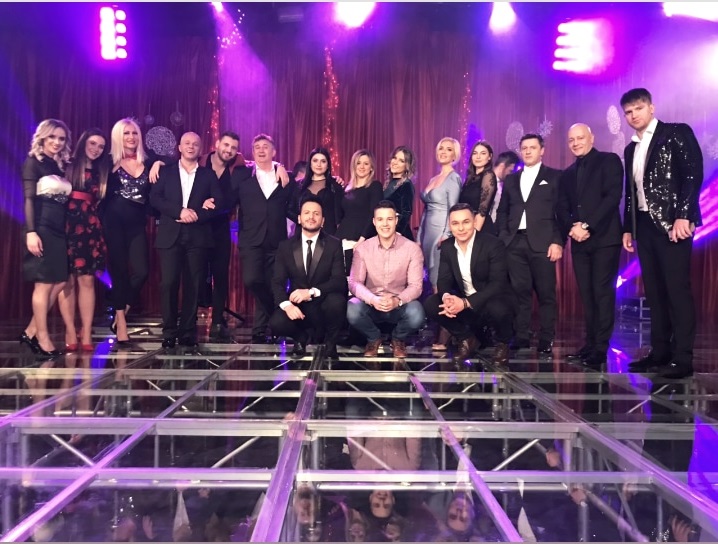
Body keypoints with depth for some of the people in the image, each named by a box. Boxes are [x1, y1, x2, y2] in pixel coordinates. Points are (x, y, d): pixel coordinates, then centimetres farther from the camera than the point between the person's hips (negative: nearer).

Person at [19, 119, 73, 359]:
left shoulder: (60, 166, 17)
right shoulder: (33, 162, -2)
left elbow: (65, 201, 13)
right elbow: (29, 199, -10)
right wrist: (31, 232, -19)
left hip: (60, 230, 7)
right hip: (43, 229, -7)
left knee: (59, 282, 5)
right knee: (44, 283, -4)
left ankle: (31, 332, 14)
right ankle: (43, 339, 4)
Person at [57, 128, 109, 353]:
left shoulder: (101, 172, 15)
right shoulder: (68, 166, 3)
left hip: (90, 230, 3)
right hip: (67, 229, -3)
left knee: (87, 280, 0)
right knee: (67, 281, -1)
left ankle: (86, 334, 2)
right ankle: (71, 333, 3)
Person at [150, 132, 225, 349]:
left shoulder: (208, 175, 13)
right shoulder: (166, 171, 13)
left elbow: (219, 202, 2)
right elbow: (154, 198, 1)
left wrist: (196, 215, -12)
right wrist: (179, 211, -13)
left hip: (197, 236, 0)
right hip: (170, 235, 0)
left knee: (192, 286, 0)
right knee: (169, 283, -6)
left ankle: (188, 333, 6)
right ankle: (169, 332, 2)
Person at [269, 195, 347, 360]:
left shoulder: (334, 244, -2)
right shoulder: (285, 246, 3)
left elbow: (339, 280, -13)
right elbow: (277, 282, -2)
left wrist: (311, 292, -29)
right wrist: (286, 304, -23)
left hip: (324, 304, -1)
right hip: (297, 306, 1)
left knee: (337, 300, -35)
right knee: (276, 323, -29)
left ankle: (330, 342, -2)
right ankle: (301, 337, 9)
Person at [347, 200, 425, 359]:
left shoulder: (412, 248, -7)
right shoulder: (362, 248, -4)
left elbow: (415, 286, -11)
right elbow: (354, 283, -9)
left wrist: (397, 300, -31)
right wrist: (373, 300, -30)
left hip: (399, 306, -1)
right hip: (371, 304, 1)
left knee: (416, 315, -34)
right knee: (352, 311, -32)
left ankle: (398, 339, 6)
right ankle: (374, 338, 5)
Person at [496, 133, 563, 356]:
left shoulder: (554, 176, 7)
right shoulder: (511, 179, 19)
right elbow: (502, 212, 18)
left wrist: (558, 242, -9)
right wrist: (503, 237, 4)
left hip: (542, 243, -3)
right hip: (515, 243, 3)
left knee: (546, 293, -1)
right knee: (519, 292, 3)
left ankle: (546, 341, 6)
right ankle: (520, 337, 9)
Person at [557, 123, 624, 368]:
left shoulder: (609, 161, 2)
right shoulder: (568, 174, 20)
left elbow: (613, 196, -10)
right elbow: (562, 208, 14)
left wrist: (588, 226, -16)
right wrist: (571, 228, -7)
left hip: (604, 238, -5)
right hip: (579, 241, 6)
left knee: (602, 291, -8)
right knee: (586, 293, 5)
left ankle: (600, 348, -5)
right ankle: (590, 343, 9)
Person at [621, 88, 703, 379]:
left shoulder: (677, 133, -1)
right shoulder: (631, 149, 18)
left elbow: (694, 174, -10)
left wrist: (683, 215, -19)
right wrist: (628, 228, 14)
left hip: (672, 223, -7)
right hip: (645, 226, 7)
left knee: (677, 289, -8)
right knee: (654, 292, 7)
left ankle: (683, 358, -5)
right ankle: (660, 352, 12)